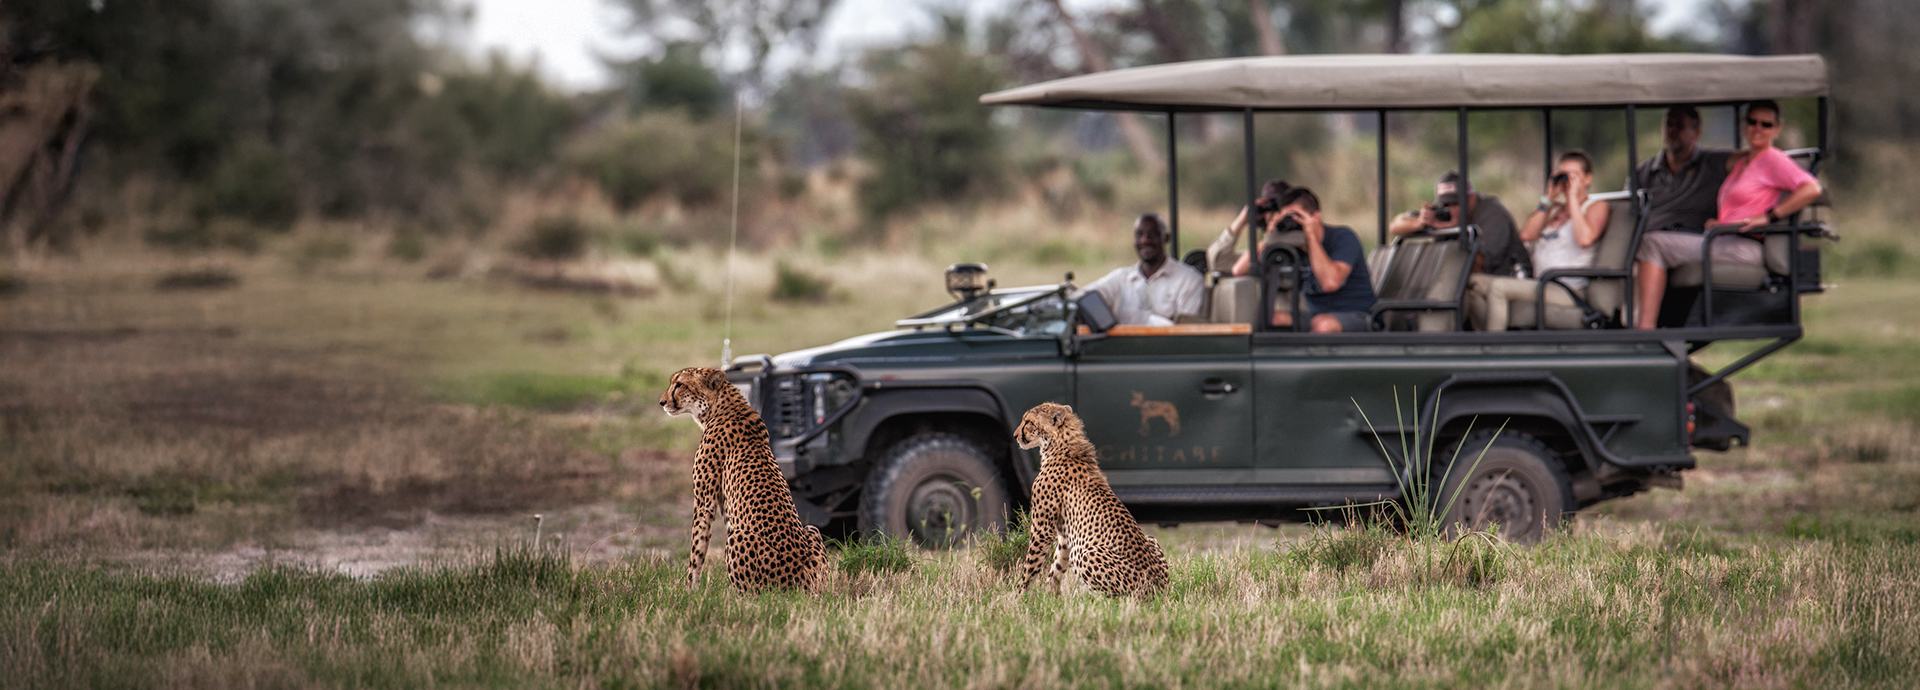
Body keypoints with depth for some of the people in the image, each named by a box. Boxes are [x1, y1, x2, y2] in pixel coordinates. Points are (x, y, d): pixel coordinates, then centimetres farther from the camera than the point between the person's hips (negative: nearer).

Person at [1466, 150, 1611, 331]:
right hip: (1539, 285, 8)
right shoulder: (1554, 209, 25)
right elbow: (1526, 235, 8)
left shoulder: (1596, 207, 4)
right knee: (1475, 282, -7)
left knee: (1499, 286, -28)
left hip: (1569, 291, -8)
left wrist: (1573, 198, -10)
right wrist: (1548, 198, 7)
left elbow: (1585, 239, -18)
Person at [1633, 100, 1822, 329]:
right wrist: (1714, 222, 9)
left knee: (1654, 244, -18)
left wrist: (1768, 216, -17)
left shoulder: (1773, 159, 0)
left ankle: (1645, 326, -29)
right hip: (1724, 242, 10)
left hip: (1746, 247, -10)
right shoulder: (1739, 162, 27)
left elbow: (1812, 189, -16)